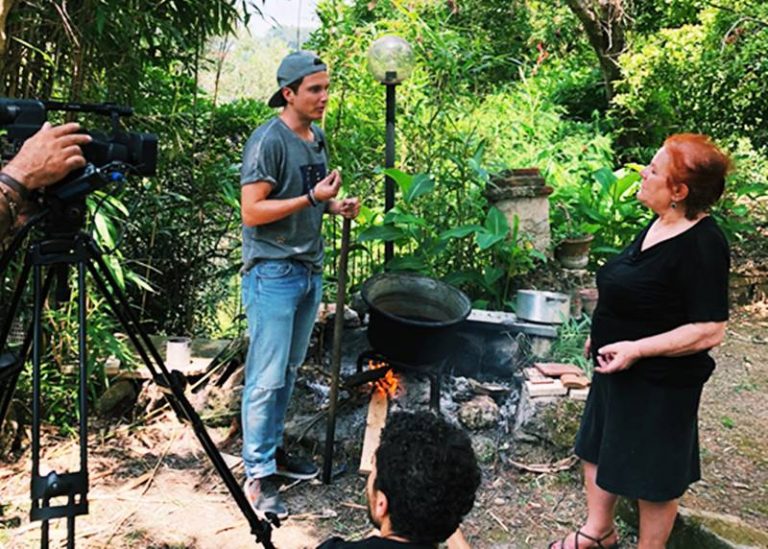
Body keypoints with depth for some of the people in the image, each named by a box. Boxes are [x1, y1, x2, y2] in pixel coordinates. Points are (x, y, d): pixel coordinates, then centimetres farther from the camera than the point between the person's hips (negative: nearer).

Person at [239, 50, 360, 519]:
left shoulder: (318, 138, 11)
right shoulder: (269, 141, -14)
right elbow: (252, 212, -18)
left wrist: (336, 207, 3)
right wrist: (312, 198, -22)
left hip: (310, 269, 8)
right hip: (274, 273, -8)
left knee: (290, 370, 16)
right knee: (267, 378, -3)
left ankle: (274, 448, 29)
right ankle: (258, 475, 6)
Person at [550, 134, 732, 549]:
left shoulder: (702, 245, -25)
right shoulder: (659, 225, 2)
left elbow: (710, 330, -26)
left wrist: (636, 349, -26)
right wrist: (603, 333, 14)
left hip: (659, 382, -9)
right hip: (619, 370, 10)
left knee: (653, 477, 9)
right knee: (596, 448, 22)